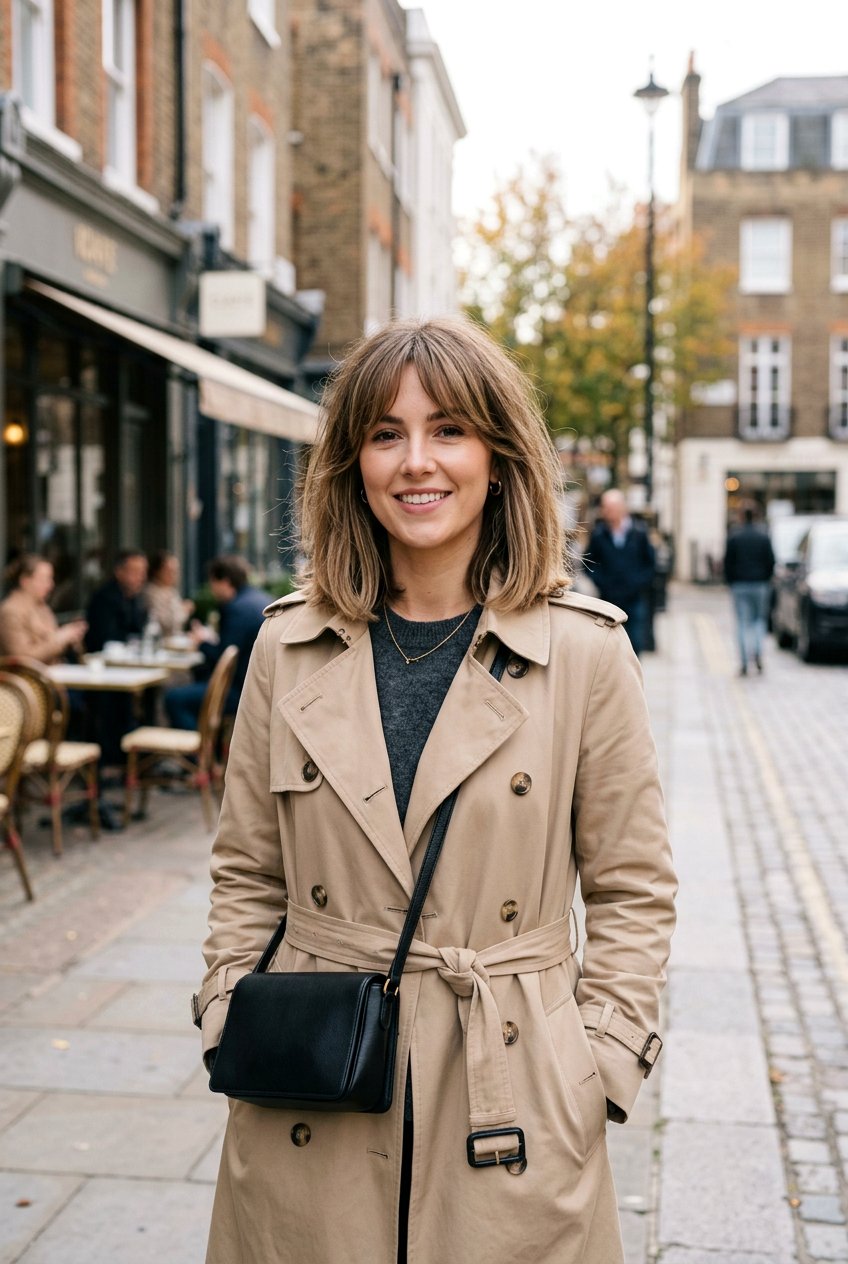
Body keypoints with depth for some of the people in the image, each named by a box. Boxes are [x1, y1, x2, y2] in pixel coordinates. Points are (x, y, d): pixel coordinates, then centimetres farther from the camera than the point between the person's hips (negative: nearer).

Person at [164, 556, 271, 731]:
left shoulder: (238, 608, -18)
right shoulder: (263, 599, 13)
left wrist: (204, 643, 1)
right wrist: (213, 639, 18)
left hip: (243, 690, -11)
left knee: (174, 698, -10)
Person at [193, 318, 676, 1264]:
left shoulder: (583, 651, -7)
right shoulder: (288, 647, 0)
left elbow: (633, 891, -1)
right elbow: (246, 877, 8)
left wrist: (597, 1067, -7)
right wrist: (232, 1036, 0)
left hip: (509, 1112, -1)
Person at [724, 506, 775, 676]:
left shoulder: (734, 537, -3)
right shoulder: (764, 537, -1)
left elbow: (728, 562, -3)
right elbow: (771, 561, -1)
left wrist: (730, 582, 7)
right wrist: (766, 579, 12)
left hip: (739, 585, -1)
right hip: (760, 585, 1)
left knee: (742, 624, 3)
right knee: (759, 620, 15)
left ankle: (744, 663, -2)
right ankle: (758, 652, -7)